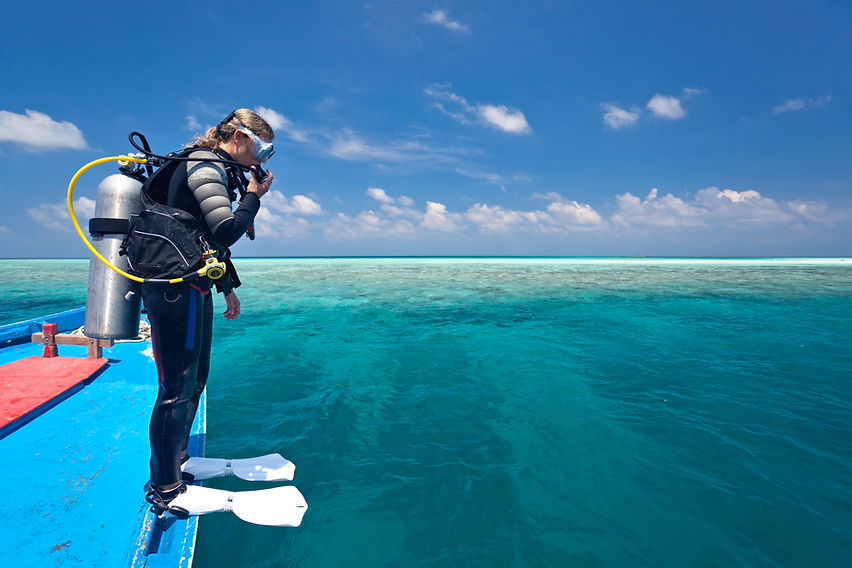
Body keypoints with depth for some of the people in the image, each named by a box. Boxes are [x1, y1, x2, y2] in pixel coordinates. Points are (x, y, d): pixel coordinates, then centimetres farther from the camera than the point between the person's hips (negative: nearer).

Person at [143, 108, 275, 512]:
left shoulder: (211, 168, 21)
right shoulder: (206, 166, -12)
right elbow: (226, 231, -24)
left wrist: (228, 288, 24)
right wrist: (254, 196, -9)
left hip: (191, 288, 11)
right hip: (177, 290, -11)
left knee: (194, 380, 18)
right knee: (177, 387, -5)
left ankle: (176, 460, 33)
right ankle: (164, 489, 8)